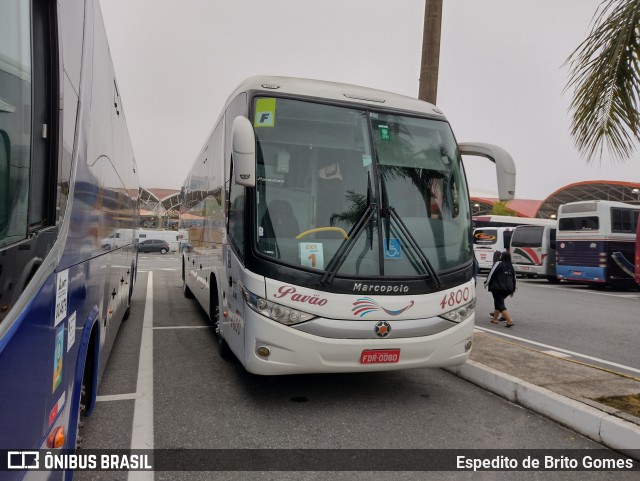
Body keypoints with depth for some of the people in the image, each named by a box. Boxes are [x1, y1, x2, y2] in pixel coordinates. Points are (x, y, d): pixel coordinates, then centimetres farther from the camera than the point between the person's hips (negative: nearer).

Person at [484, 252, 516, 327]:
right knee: (498, 302, 22)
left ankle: (510, 320, -18)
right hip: (508, 289, 8)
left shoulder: (499, 264, -7)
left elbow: (491, 274, -8)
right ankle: (495, 319, 28)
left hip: (498, 288, -8)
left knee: (500, 305, -6)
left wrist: (486, 283, 4)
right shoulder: (511, 266, 15)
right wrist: (512, 290, 29)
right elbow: (514, 279, 20)